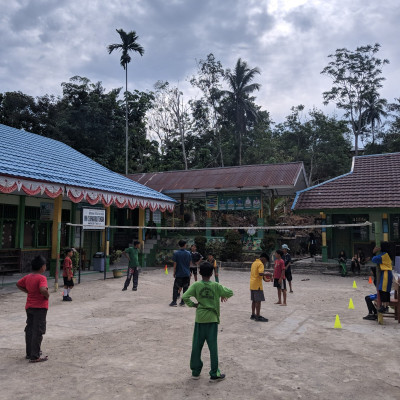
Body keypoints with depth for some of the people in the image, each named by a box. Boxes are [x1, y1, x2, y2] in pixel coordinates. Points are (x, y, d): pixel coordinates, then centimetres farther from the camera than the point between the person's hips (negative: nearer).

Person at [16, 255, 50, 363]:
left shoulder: (27, 277, 5)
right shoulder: (41, 278, -19)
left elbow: (18, 284, 20)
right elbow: (43, 290, -34)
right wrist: (47, 295, -15)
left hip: (29, 307, 8)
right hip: (40, 307, -8)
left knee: (29, 330, 17)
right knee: (38, 331, -1)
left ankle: (29, 353, 28)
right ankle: (35, 357, 1)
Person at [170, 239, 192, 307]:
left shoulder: (176, 253, -8)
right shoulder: (188, 253, 1)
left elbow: (175, 264, -7)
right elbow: (189, 264, 9)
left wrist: (174, 273, 2)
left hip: (179, 274, -3)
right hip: (187, 274, 3)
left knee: (175, 288, 5)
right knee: (185, 288, 9)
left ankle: (174, 302, 2)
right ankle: (183, 302, 12)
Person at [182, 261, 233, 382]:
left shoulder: (196, 285, -6)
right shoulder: (216, 286, -7)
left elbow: (184, 297, -15)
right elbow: (230, 292, -4)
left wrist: (193, 304, -1)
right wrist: (223, 295, 15)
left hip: (199, 319, 1)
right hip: (212, 319, -1)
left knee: (197, 345, 12)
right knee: (213, 347, 5)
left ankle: (195, 372, 22)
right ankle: (214, 374, 11)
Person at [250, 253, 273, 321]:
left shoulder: (254, 263, 16)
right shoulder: (260, 264, -13)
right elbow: (261, 273, -25)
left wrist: (265, 273, 20)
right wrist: (267, 274, -10)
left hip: (252, 285, 9)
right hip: (257, 285, -9)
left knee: (254, 300, 15)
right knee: (258, 301, -4)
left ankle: (253, 315, 21)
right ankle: (258, 317, -1)